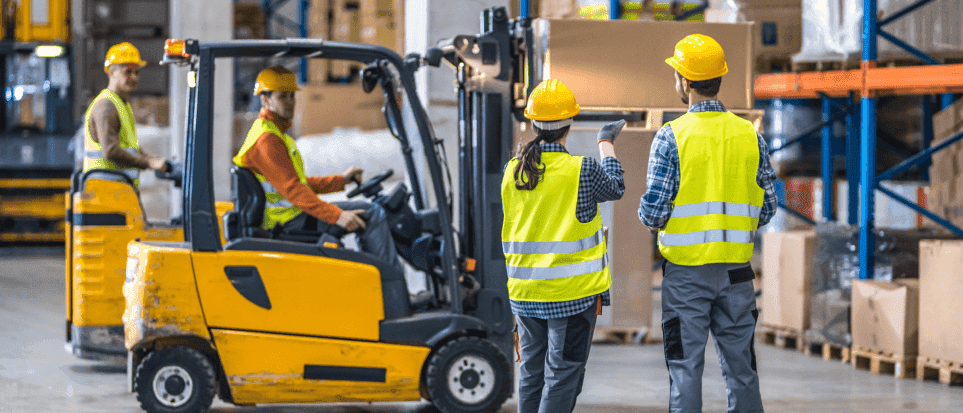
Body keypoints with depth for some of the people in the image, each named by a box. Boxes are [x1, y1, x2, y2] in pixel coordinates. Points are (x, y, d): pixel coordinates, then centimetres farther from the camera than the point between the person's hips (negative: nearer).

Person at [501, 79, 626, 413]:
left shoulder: (513, 170, 2)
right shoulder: (581, 170, -13)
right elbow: (615, 188, 9)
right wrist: (606, 143, 23)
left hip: (524, 292, 5)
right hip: (572, 292, -5)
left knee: (532, 373, 14)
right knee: (563, 375, -1)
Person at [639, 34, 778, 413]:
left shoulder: (671, 137, -10)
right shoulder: (750, 135, 1)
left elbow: (652, 212, -12)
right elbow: (767, 207, 4)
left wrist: (652, 220, 11)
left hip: (685, 270, -3)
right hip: (736, 268, 3)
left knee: (686, 368, 2)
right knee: (740, 367, 10)